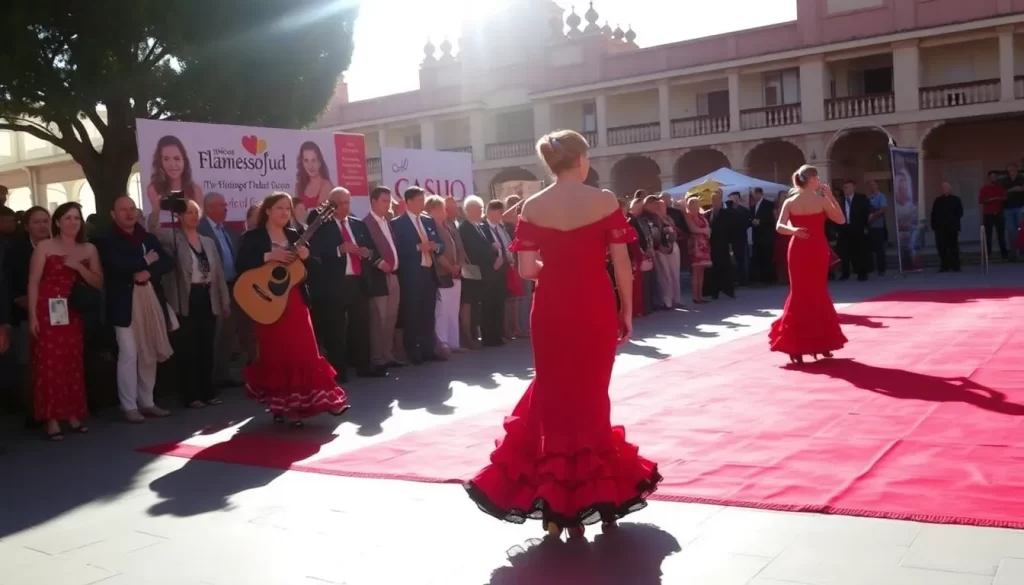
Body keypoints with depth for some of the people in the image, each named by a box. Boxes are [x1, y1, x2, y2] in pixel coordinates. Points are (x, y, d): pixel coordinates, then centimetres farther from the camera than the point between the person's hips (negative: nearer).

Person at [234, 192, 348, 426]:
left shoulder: (294, 236, 12)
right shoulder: (253, 237, -1)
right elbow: (241, 265, -15)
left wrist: (306, 256, -10)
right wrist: (269, 256, -21)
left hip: (295, 300, 4)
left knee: (303, 352, 0)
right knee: (276, 354, 2)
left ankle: (296, 404, 8)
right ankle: (279, 404, 14)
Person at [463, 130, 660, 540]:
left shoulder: (533, 207, -3)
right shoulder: (605, 201, -6)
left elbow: (527, 269, -5)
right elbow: (622, 264, -5)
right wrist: (627, 311, 5)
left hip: (552, 311, 1)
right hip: (596, 310, 0)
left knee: (552, 392, 14)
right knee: (592, 394, 15)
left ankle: (554, 500, 18)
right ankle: (596, 490, 25)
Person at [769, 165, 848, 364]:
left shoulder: (790, 202, -2)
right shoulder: (822, 200, -7)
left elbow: (779, 226, -13)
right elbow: (841, 220, 3)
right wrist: (831, 196, 3)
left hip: (799, 250, 1)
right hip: (818, 250, -1)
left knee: (799, 292, 9)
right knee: (819, 292, 12)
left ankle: (795, 344, 4)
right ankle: (822, 341, 18)